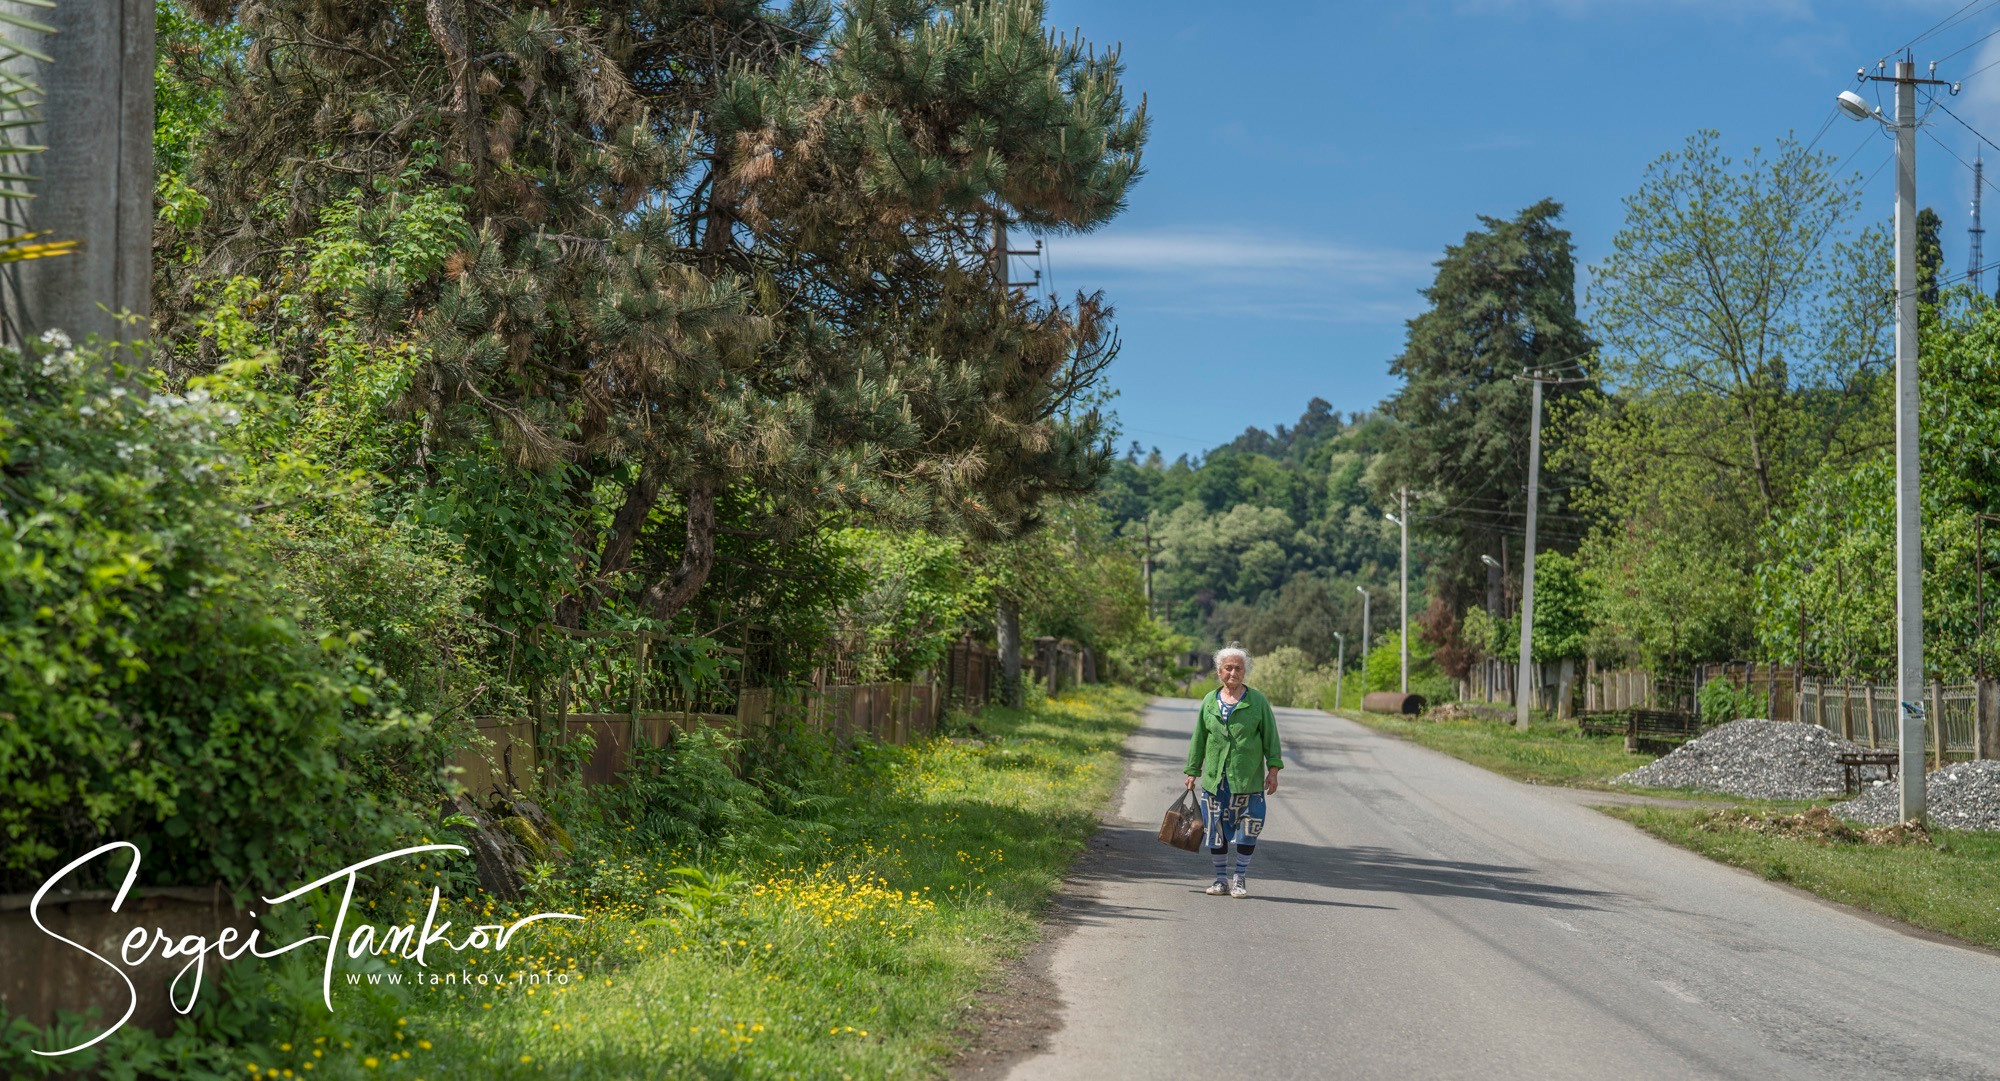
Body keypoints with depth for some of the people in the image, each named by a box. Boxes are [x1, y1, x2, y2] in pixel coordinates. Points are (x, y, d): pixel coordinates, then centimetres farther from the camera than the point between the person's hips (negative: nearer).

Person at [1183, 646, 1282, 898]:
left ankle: (1241, 878, 11)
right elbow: (1199, 739, 12)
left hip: (1248, 779, -2)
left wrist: (1273, 770, -5)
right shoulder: (1210, 702, 8)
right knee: (1215, 830, 5)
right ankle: (1221, 878, 18)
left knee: (1247, 830, -2)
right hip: (1215, 778, 2)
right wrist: (1192, 772, 11)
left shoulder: (1257, 701, 1)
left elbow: (1270, 736, 2)